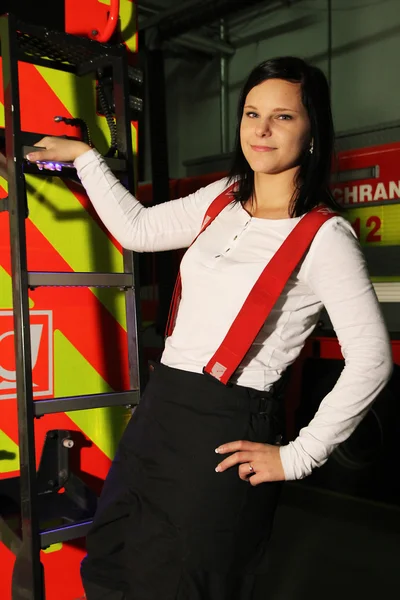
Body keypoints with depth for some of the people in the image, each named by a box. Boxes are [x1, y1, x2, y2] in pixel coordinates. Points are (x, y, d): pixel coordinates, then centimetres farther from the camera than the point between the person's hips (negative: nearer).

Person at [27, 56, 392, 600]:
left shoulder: (325, 235, -11)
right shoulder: (223, 199, 9)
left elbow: (370, 359, -12)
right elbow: (137, 229, 16)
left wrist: (299, 456, -11)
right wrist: (83, 156, 20)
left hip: (228, 429, -6)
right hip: (161, 405, 7)